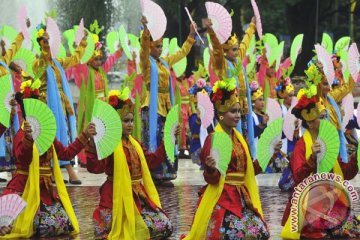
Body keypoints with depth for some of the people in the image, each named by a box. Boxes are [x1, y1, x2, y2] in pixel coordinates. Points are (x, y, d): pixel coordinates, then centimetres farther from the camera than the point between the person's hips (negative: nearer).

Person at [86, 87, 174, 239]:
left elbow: (152, 161, 22)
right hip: (118, 196, -8)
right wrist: (92, 142, -39)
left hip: (138, 195, 8)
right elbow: (95, 167, -26)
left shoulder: (134, 143, 15)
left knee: (164, 227, -2)